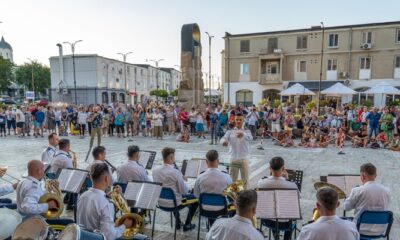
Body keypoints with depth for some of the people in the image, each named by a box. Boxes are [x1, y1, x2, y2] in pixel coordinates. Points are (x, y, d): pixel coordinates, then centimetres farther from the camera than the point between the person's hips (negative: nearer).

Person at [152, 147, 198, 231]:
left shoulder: (155, 170, -10)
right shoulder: (176, 172, -26)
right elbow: (184, 191, -18)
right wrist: (183, 180, 2)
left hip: (160, 202, 6)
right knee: (195, 198, 18)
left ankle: (178, 223, 41)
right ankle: (187, 225, 25)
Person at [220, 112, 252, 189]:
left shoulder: (246, 131, 0)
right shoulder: (230, 131, 2)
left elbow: (250, 137, -23)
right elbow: (224, 138, -14)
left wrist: (243, 134, -47)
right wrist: (224, 141, -41)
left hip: (244, 159, 0)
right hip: (233, 159, 1)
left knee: (245, 180, 8)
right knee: (232, 180, 10)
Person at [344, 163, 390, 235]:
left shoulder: (357, 191, -19)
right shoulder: (387, 191, -6)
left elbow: (346, 207, -5)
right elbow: (385, 208, 13)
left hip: (362, 231, -4)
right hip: (380, 231, 5)